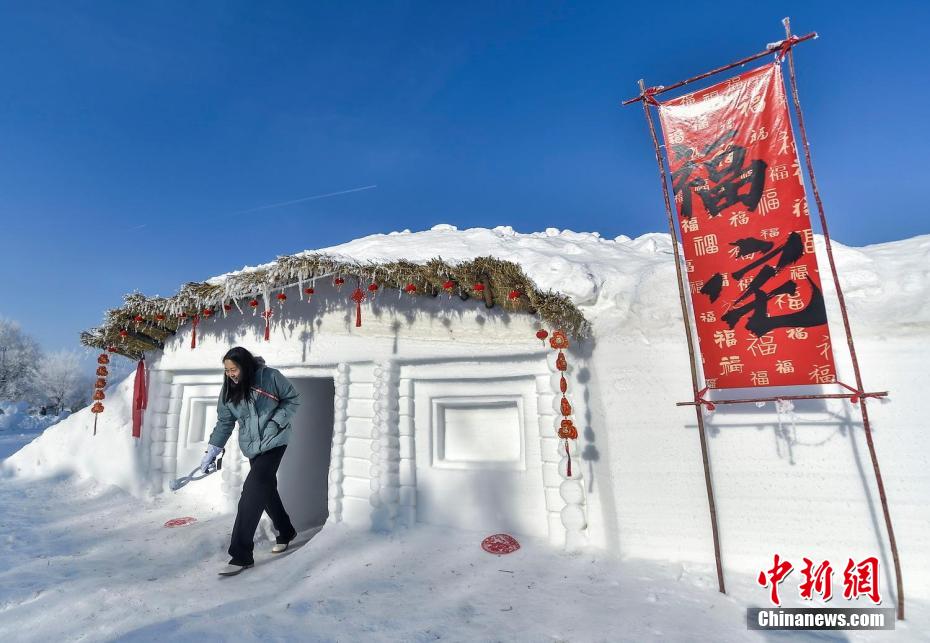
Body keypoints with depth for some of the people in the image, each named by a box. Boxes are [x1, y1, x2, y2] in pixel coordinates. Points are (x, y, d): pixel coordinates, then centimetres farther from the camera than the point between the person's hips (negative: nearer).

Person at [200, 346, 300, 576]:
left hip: (274, 442, -6)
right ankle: (286, 532, 39)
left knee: (252, 491, -14)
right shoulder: (229, 389, 0)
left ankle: (241, 555, -4)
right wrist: (212, 450, -1)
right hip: (252, 447, 6)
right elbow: (224, 422, 6)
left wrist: (277, 422, -15)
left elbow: (293, 398, -5)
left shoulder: (271, 377, -15)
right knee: (266, 490, 17)